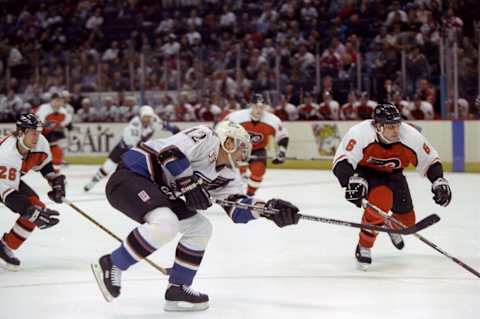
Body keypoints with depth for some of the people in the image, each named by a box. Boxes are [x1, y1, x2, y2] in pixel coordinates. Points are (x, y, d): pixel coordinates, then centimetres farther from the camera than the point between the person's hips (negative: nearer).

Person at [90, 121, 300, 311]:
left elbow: (237, 209, 2)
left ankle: (177, 289, 13)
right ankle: (111, 265, -16)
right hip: (130, 177, -10)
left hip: (158, 191, 10)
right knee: (165, 224, -32)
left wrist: (269, 208, -13)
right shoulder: (206, 138, -11)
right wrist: (190, 185, -22)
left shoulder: (227, 175, 13)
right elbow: (169, 151, -24)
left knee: (200, 228, 10)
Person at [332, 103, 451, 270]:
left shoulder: (410, 136, -25)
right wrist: (352, 181, -57)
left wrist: (439, 181, -22)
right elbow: (341, 161, -41)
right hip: (364, 173, -4)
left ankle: (392, 225, 48)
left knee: (406, 220, 6)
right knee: (381, 199, -34)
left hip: (392, 175, 4)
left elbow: (430, 160, -10)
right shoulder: (360, 133, -35)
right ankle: (363, 247, -13)